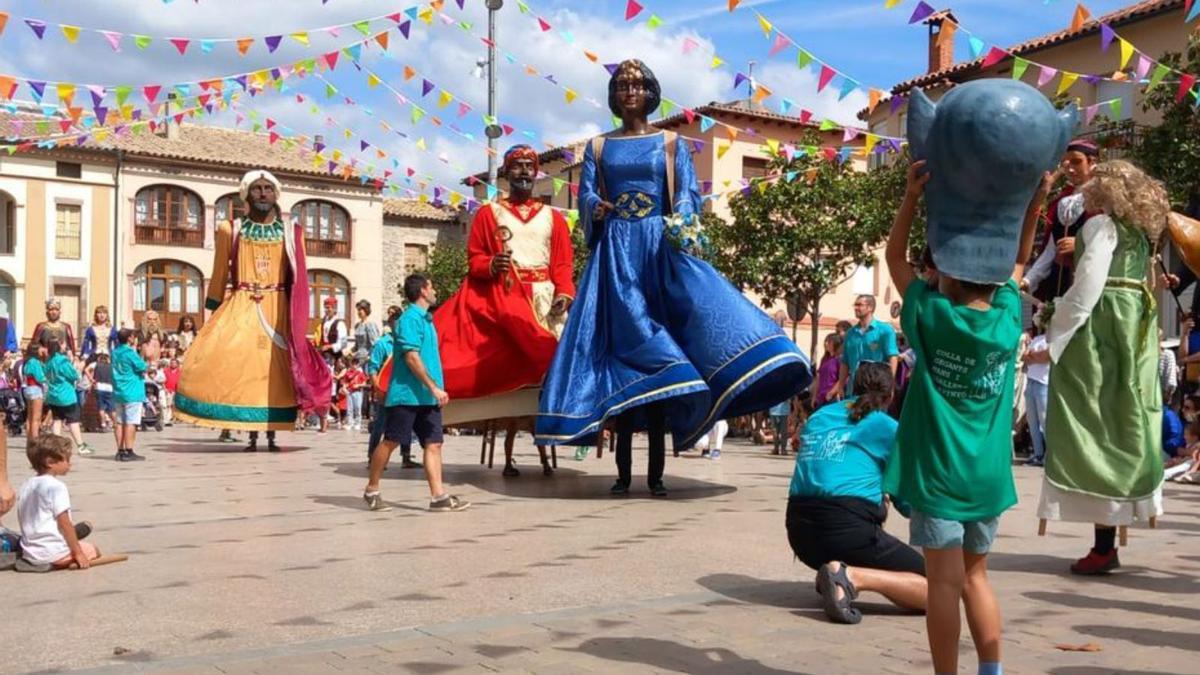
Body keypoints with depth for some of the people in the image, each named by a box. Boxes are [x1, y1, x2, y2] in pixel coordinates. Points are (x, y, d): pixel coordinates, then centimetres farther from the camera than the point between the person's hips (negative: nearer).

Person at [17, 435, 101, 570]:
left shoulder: (26, 486, 11)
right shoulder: (56, 486, -14)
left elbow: (22, 518, 16)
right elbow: (64, 523, -17)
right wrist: (78, 553, -13)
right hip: (53, 552, -8)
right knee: (94, 551, 9)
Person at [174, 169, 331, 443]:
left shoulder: (291, 233, 6)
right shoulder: (231, 231, 6)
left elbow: (299, 281, 6)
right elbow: (219, 276, 9)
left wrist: (297, 321, 1)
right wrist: (213, 315, 9)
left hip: (277, 311, 0)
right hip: (240, 309, 0)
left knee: (274, 373, -1)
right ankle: (251, 437, -3)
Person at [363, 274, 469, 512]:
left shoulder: (425, 319, 17)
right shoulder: (410, 319, -11)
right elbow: (411, 357, -19)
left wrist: (436, 389, 17)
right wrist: (434, 387, -19)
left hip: (427, 397, 9)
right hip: (406, 394, -9)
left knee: (433, 444, 0)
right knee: (390, 442, 1)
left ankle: (438, 496, -3)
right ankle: (371, 490, 14)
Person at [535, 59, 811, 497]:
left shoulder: (670, 143, 13)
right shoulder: (599, 146, 17)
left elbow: (687, 192, 3)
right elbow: (585, 194, 7)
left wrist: (680, 222, -19)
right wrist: (595, 207, -17)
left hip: (660, 249, -1)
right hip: (616, 253, 1)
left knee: (657, 337, -12)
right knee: (622, 341, -7)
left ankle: (655, 473, -7)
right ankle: (624, 472, -3)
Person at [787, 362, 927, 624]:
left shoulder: (819, 416, 19)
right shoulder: (887, 427, 5)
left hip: (799, 531, 7)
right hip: (846, 530, -7)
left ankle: (835, 571, 13)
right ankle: (851, 576, -18)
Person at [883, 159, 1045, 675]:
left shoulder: (931, 316, -11)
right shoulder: (1009, 319, -1)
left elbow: (895, 258, 1)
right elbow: (1018, 261, 17)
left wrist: (912, 197, -6)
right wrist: (1033, 203, 11)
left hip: (939, 472, -4)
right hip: (988, 474, 5)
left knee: (945, 582, -1)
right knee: (975, 576, 17)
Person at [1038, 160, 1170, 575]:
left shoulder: (1101, 224, -7)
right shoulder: (1140, 232, 18)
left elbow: (1088, 286, -16)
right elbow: (1144, 283, 18)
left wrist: (1056, 335, -13)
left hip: (1102, 327, -8)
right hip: (1134, 328, 8)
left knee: (1098, 428, -6)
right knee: (1125, 424, 11)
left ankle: (1105, 545, -6)